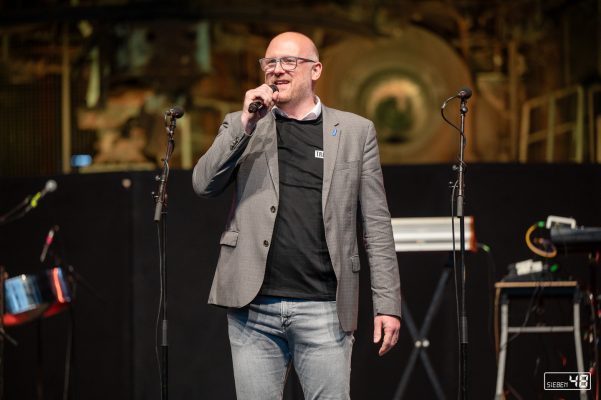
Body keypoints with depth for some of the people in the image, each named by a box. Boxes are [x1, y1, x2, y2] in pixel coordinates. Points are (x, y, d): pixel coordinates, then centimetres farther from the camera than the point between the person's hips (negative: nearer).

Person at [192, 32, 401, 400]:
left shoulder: (355, 131, 9)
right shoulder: (242, 127, 13)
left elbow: (377, 223, 5)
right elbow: (204, 185, -1)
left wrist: (388, 304, -1)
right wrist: (246, 123, -9)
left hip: (323, 309, -1)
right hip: (254, 307, 1)